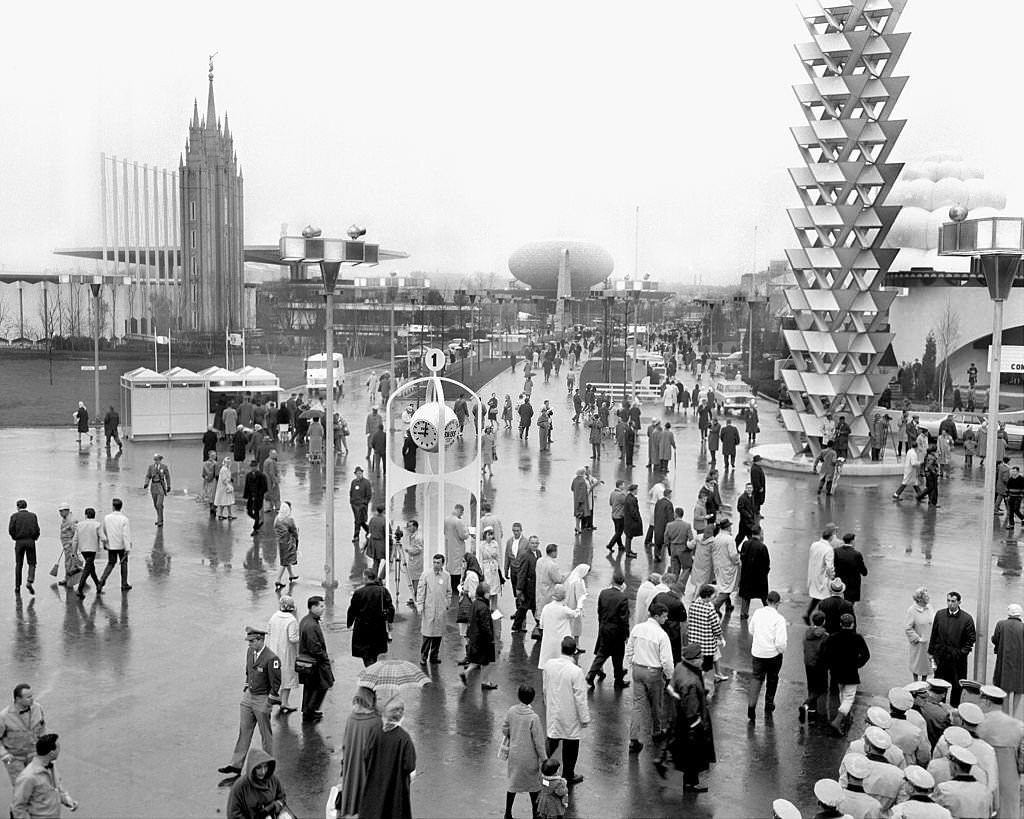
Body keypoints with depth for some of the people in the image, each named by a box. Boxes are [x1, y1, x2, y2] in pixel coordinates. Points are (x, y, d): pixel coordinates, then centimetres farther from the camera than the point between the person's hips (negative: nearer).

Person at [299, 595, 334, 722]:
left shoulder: (305, 620, 6)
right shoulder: (312, 626, -27)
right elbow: (315, 649, -26)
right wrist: (326, 659, -12)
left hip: (306, 661, 10)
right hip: (314, 663, -10)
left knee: (309, 687, 21)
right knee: (321, 687, 4)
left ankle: (308, 711, 34)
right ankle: (309, 714, 11)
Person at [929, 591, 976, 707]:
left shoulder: (967, 618, -7)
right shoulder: (939, 614, 1)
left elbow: (971, 638, -1)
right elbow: (934, 634, 7)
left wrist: (963, 652, -8)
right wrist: (931, 652, 7)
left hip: (957, 658, -2)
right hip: (940, 656, 2)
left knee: (956, 686, 7)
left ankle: (954, 709, 21)